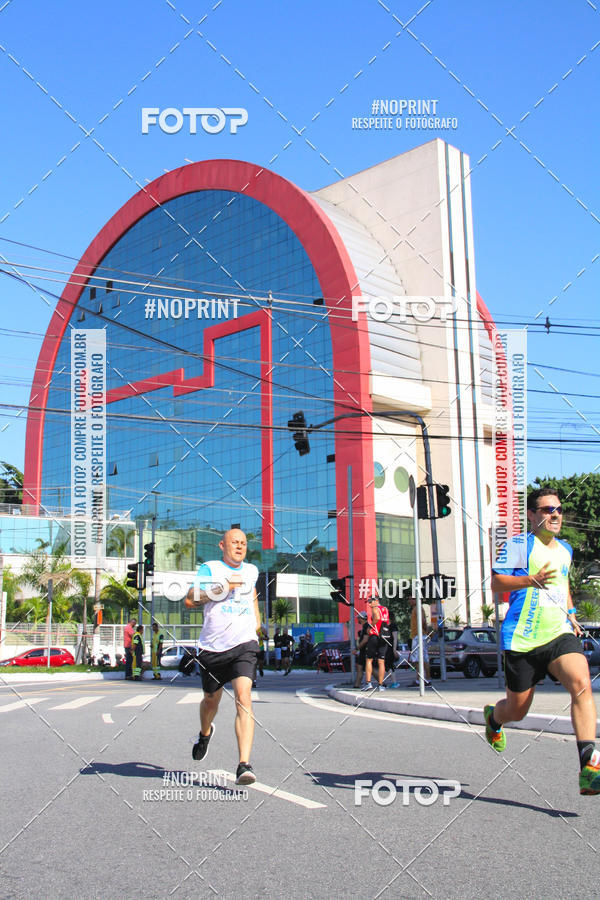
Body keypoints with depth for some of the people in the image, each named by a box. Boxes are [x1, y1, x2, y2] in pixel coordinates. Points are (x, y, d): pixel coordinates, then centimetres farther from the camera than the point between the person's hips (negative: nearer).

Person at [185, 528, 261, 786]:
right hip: (212, 648, -1)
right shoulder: (210, 568, -2)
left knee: (243, 699, -19)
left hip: (243, 645, 1)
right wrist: (222, 587, -20)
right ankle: (205, 733, 53)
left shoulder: (251, 570, 12)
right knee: (211, 700, 18)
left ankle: (244, 765, -24)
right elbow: (190, 600, -15)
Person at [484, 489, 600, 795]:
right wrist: (531, 580, -24)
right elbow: (496, 583, -9)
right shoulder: (519, 545, -4)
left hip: (559, 634, 4)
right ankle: (493, 716, 45)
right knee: (516, 710, 6)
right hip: (523, 639, -4)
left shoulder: (565, 550, 16)